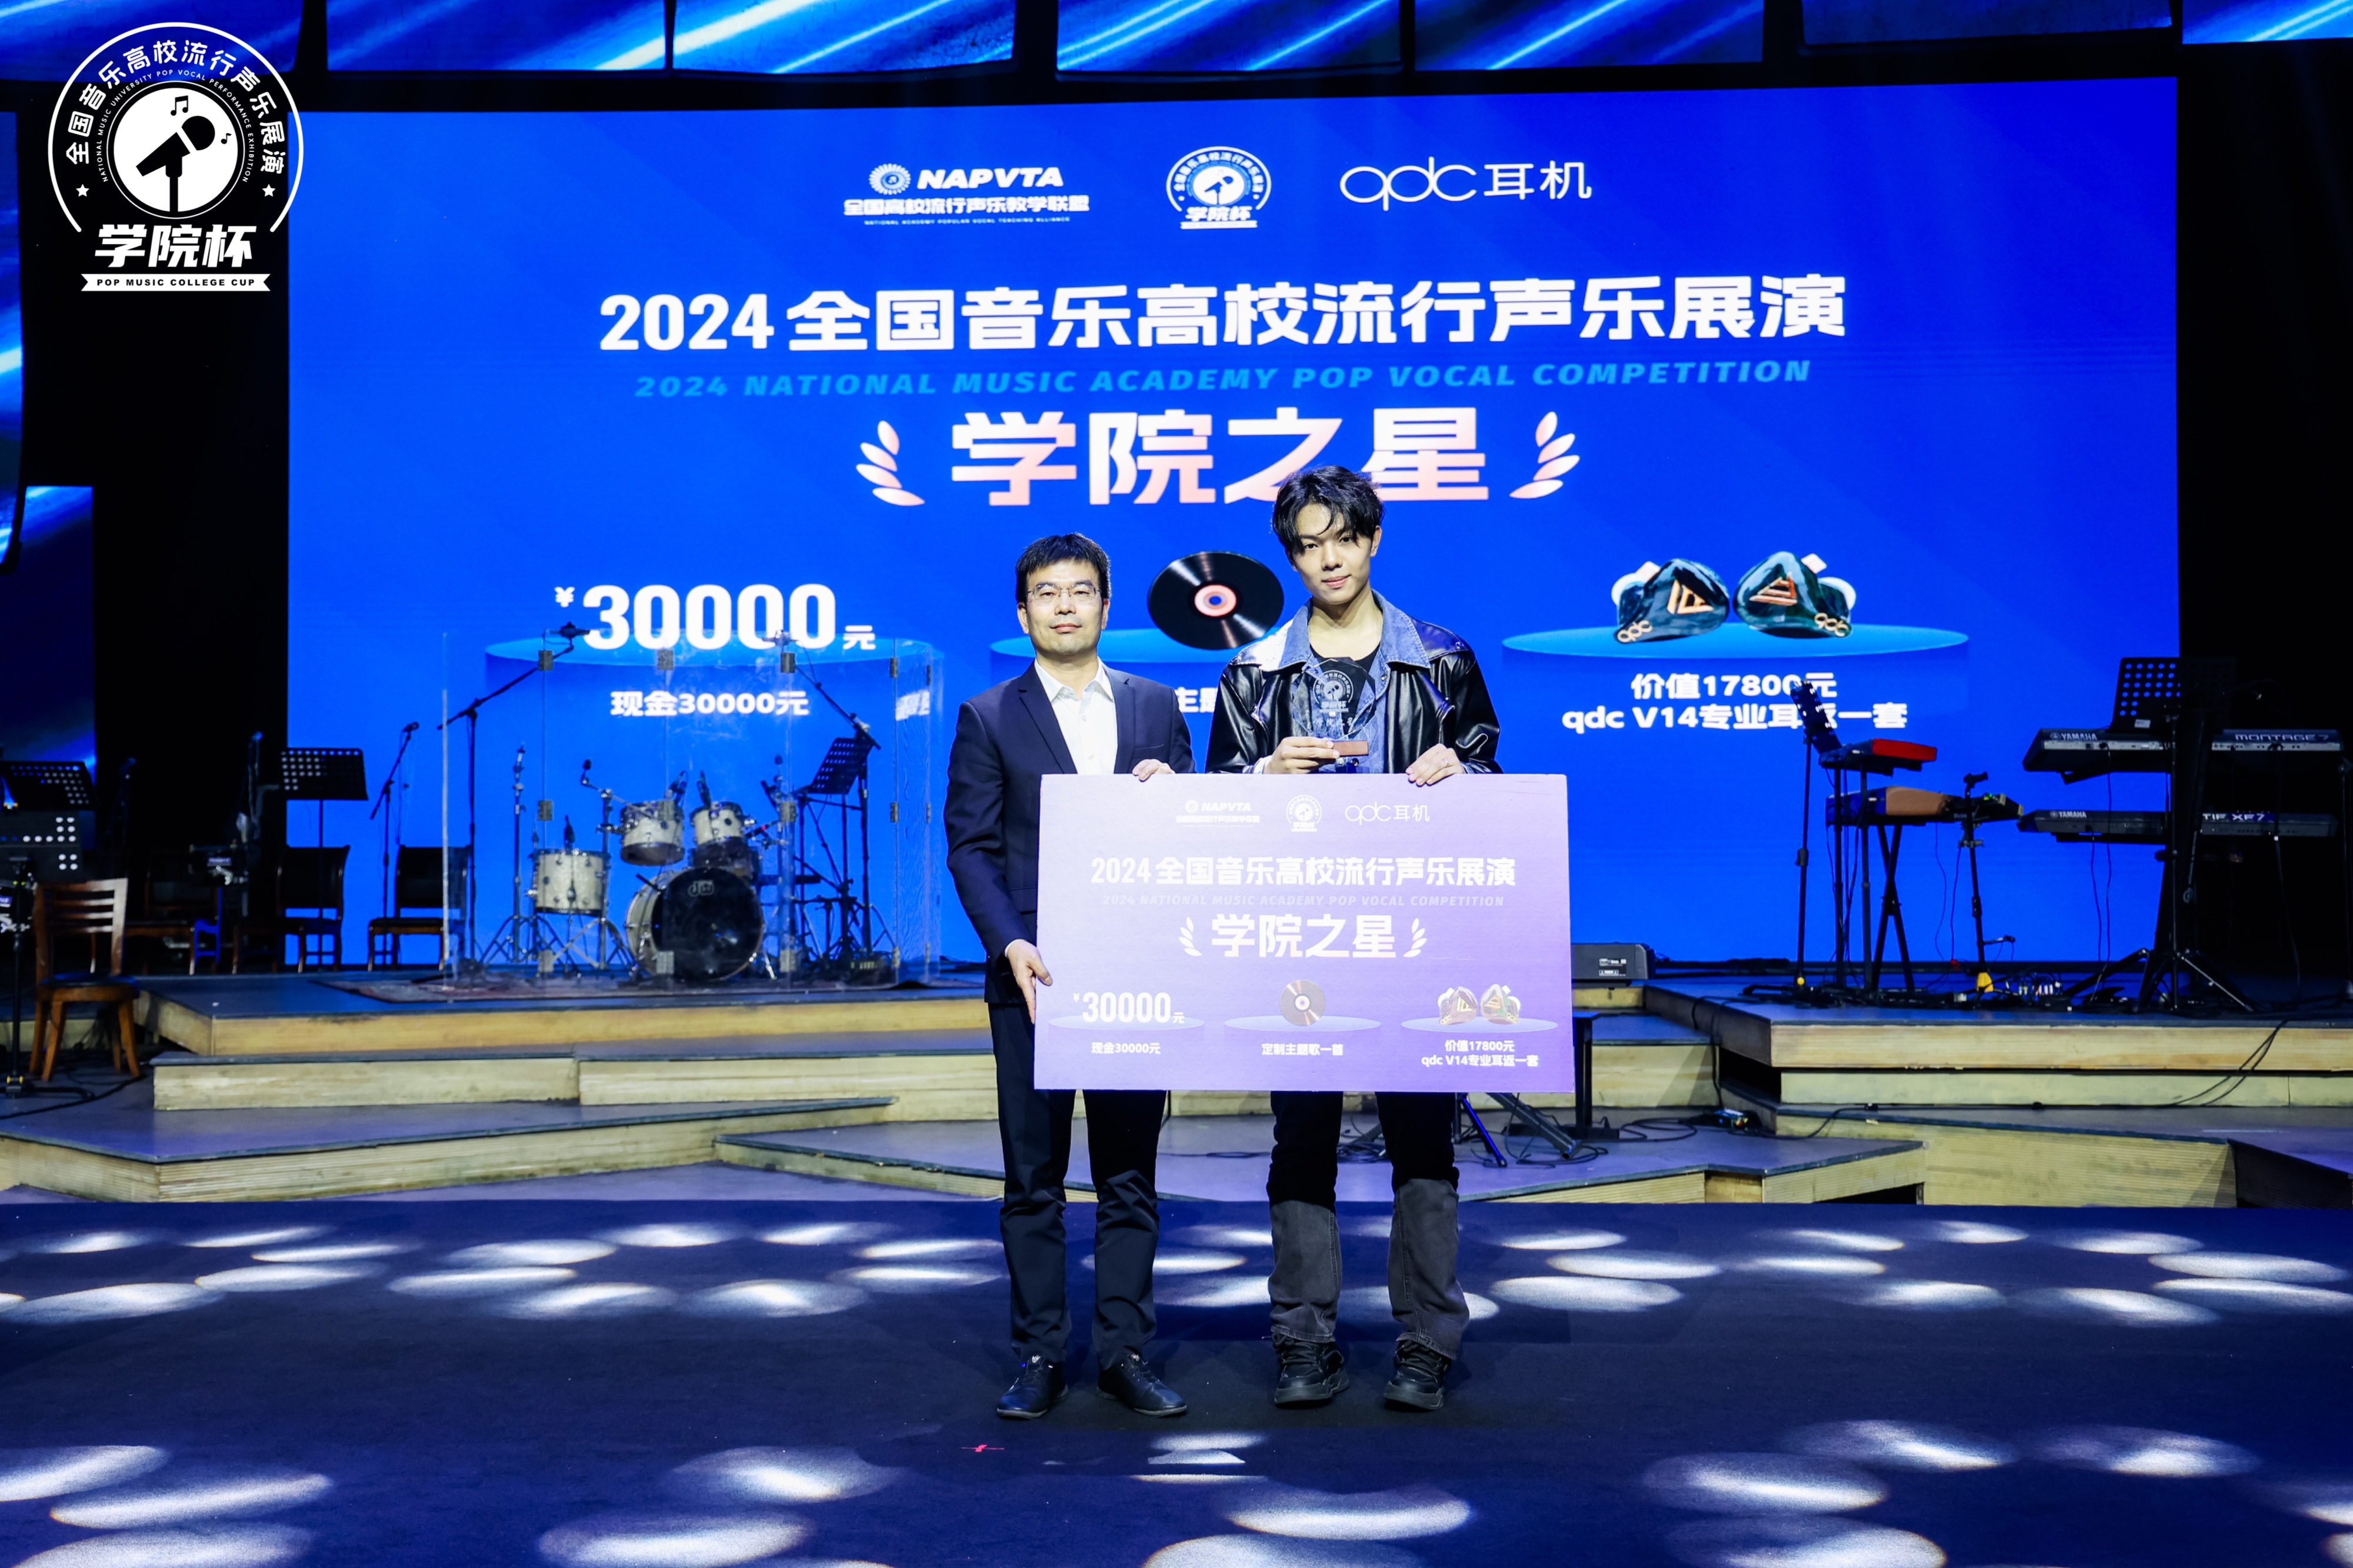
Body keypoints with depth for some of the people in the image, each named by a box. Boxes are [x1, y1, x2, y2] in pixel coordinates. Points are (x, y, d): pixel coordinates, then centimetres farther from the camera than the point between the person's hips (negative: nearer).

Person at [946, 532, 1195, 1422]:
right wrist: (1010, 943, -14)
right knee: (1033, 1177, 3)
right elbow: (970, 848, -1)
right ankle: (1039, 1356, 11)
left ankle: (1124, 1352, 13)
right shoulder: (990, 719, 5)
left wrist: (1170, 791, -9)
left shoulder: (1155, 707, 12)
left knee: (1130, 1174, 5)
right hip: (1034, 974, -2)